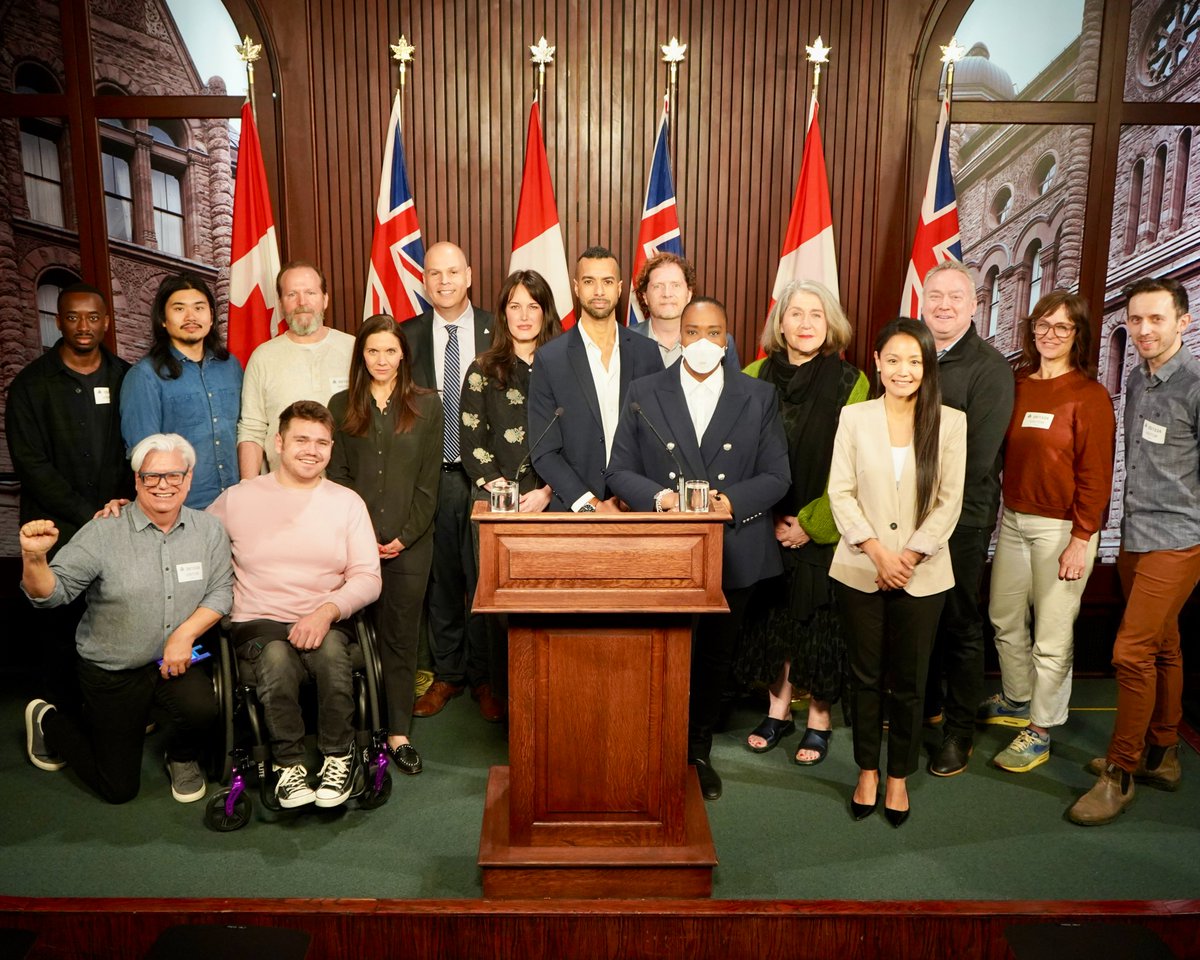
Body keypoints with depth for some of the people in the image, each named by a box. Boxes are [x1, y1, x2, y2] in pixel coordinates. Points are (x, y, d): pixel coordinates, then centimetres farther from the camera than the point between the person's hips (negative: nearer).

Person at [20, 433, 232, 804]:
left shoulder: (208, 530, -5)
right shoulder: (102, 533, -12)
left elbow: (221, 591, -6)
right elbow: (53, 591, -16)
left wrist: (185, 634, -20)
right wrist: (34, 558, -36)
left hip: (174, 661, 2)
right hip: (111, 672, -2)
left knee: (201, 708, -31)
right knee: (119, 788, 8)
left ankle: (182, 757, 8)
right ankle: (47, 720, 37)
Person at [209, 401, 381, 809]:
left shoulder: (347, 502, 7)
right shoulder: (238, 499, 8)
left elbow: (367, 578, 0)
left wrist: (326, 611, -17)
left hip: (325, 622, 1)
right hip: (258, 623, 0)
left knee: (330, 649, -33)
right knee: (277, 657, -33)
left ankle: (339, 758, -13)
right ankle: (288, 764, -12)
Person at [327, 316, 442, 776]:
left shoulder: (426, 405, 6)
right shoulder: (341, 406, 9)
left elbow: (428, 480, 2)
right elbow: (336, 475, 4)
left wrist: (405, 536, -6)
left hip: (409, 543, -1)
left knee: (401, 636, 4)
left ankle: (399, 732, 12)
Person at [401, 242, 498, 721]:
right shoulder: (407, 336, 5)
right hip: (430, 476, 2)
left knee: (484, 580, 4)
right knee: (441, 580, 12)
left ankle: (483, 677, 21)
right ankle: (447, 673, 28)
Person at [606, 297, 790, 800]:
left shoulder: (759, 397, 3)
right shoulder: (644, 393, 2)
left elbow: (775, 476, 0)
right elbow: (620, 471, 0)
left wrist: (733, 502, -18)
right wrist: (658, 497, -20)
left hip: (733, 553, 1)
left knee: (715, 657, 16)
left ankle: (698, 752, 36)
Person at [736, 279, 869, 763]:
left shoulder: (850, 383, -6)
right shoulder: (756, 377, 2)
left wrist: (812, 524, -10)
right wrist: (770, 518, -5)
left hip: (822, 531, -3)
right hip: (766, 529, 3)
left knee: (820, 619, 6)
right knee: (773, 614, 11)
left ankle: (819, 719, 23)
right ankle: (778, 710, 28)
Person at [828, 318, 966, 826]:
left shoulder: (950, 422, 0)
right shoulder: (854, 417, 1)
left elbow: (950, 500, -1)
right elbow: (841, 492, -2)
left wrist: (911, 555, -10)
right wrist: (877, 551, -11)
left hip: (922, 573, 0)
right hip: (861, 569, 0)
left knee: (909, 680, 9)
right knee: (865, 675, 10)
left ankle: (898, 776, 28)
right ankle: (867, 771, 28)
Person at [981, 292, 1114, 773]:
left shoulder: (1090, 396, -9)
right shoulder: (1017, 385, 7)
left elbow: (1095, 476, -11)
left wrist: (1080, 540, -14)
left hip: (1061, 528, -6)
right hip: (1013, 519, 6)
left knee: (1052, 634, 2)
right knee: (1004, 619, 16)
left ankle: (1038, 732, 17)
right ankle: (1017, 701, 37)